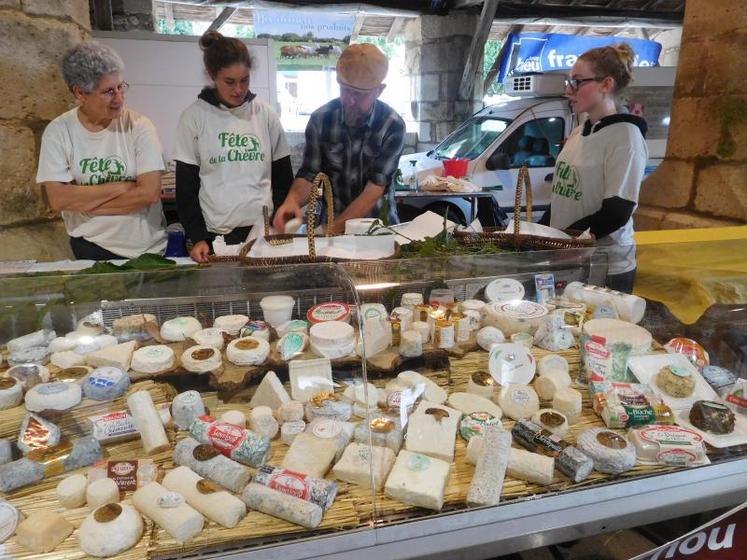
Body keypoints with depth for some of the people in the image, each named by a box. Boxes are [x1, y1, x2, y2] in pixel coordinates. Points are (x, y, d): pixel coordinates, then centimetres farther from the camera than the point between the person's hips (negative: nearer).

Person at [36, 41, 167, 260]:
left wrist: (81, 201, -14)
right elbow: (57, 198, -13)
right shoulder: (58, 131, -6)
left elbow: (150, 191, -19)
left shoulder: (139, 126, -10)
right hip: (90, 247, 1)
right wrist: (121, 187, -16)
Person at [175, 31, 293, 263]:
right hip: (214, 235, -1)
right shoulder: (194, 117, -2)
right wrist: (198, 237, -8)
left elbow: (283, 178, 8)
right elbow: (186, 186, 0)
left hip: (265, 231, 2)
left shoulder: (266, 114, 3)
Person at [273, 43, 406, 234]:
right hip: (330, 220, 2)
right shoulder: (320, 119, -5)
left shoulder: (392, 126, -11)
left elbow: (375, 188, -17)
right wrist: (292, 200, -25)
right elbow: (308, 174, -2)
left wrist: (332, 230, -26)